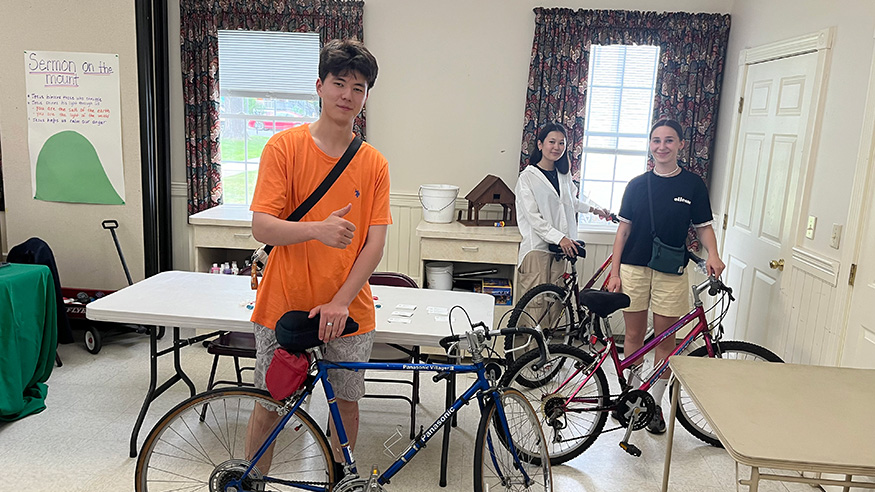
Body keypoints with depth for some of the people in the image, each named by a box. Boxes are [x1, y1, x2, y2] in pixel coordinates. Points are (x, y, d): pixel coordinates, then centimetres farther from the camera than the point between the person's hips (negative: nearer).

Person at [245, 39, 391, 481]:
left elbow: (374, 244, -4)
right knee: (268, 406, 11)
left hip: (347, 310, 2)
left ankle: (339, 478, 39)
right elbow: (261, 227, -12)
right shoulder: (284, 146, -5)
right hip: (284, 306, -1)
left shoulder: (374, 164, 0)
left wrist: (340, 302, -14)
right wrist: (317, 229, -30)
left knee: (347, 404, 14)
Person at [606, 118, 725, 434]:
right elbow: (623, 230, 6)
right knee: (634, 335, 7)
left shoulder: (693, 185, 2)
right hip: (634, 268, 1)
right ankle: (633, 394, 22)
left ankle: (655, 403, 18)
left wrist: (712, 254, -15)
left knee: (665, 339, 4)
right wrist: (614, 272, 0)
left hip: (671, 272, -1)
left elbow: (704, 227, 6)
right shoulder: (637, 185, 6)